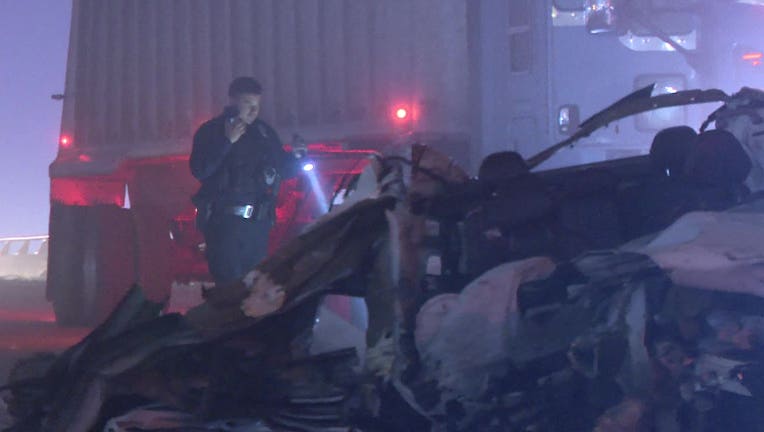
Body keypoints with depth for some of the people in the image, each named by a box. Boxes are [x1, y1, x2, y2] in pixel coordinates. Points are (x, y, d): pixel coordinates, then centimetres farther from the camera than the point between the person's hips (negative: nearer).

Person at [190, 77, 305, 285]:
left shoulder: (264, 132, 13)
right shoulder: (211, 131, 0)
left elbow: (282, 170, 19)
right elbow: (199, 171, -13)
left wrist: (295, 157, -2)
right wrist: (227, 141, -18)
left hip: (258, 222, 5)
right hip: (223, 221, -4)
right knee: (229, 283, -9)